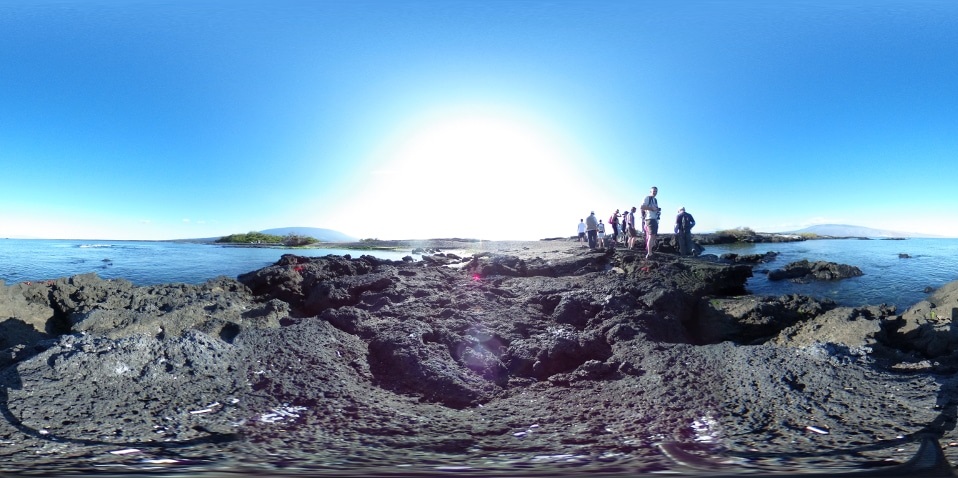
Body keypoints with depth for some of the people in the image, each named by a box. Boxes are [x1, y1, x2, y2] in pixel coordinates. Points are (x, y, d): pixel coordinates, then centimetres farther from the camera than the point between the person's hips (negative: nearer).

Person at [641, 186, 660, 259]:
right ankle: (649, 254, -20)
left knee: (653, 236, 10)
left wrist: (658, 210, 8)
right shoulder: (647, 198, -4)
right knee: (651, 235, -17)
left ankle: (648, 251, 17)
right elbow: (642, 207, -16)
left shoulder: (655, 200, 23)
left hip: (655, 219, 10)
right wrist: (652, 208, -18)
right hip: (650, 219, -10)